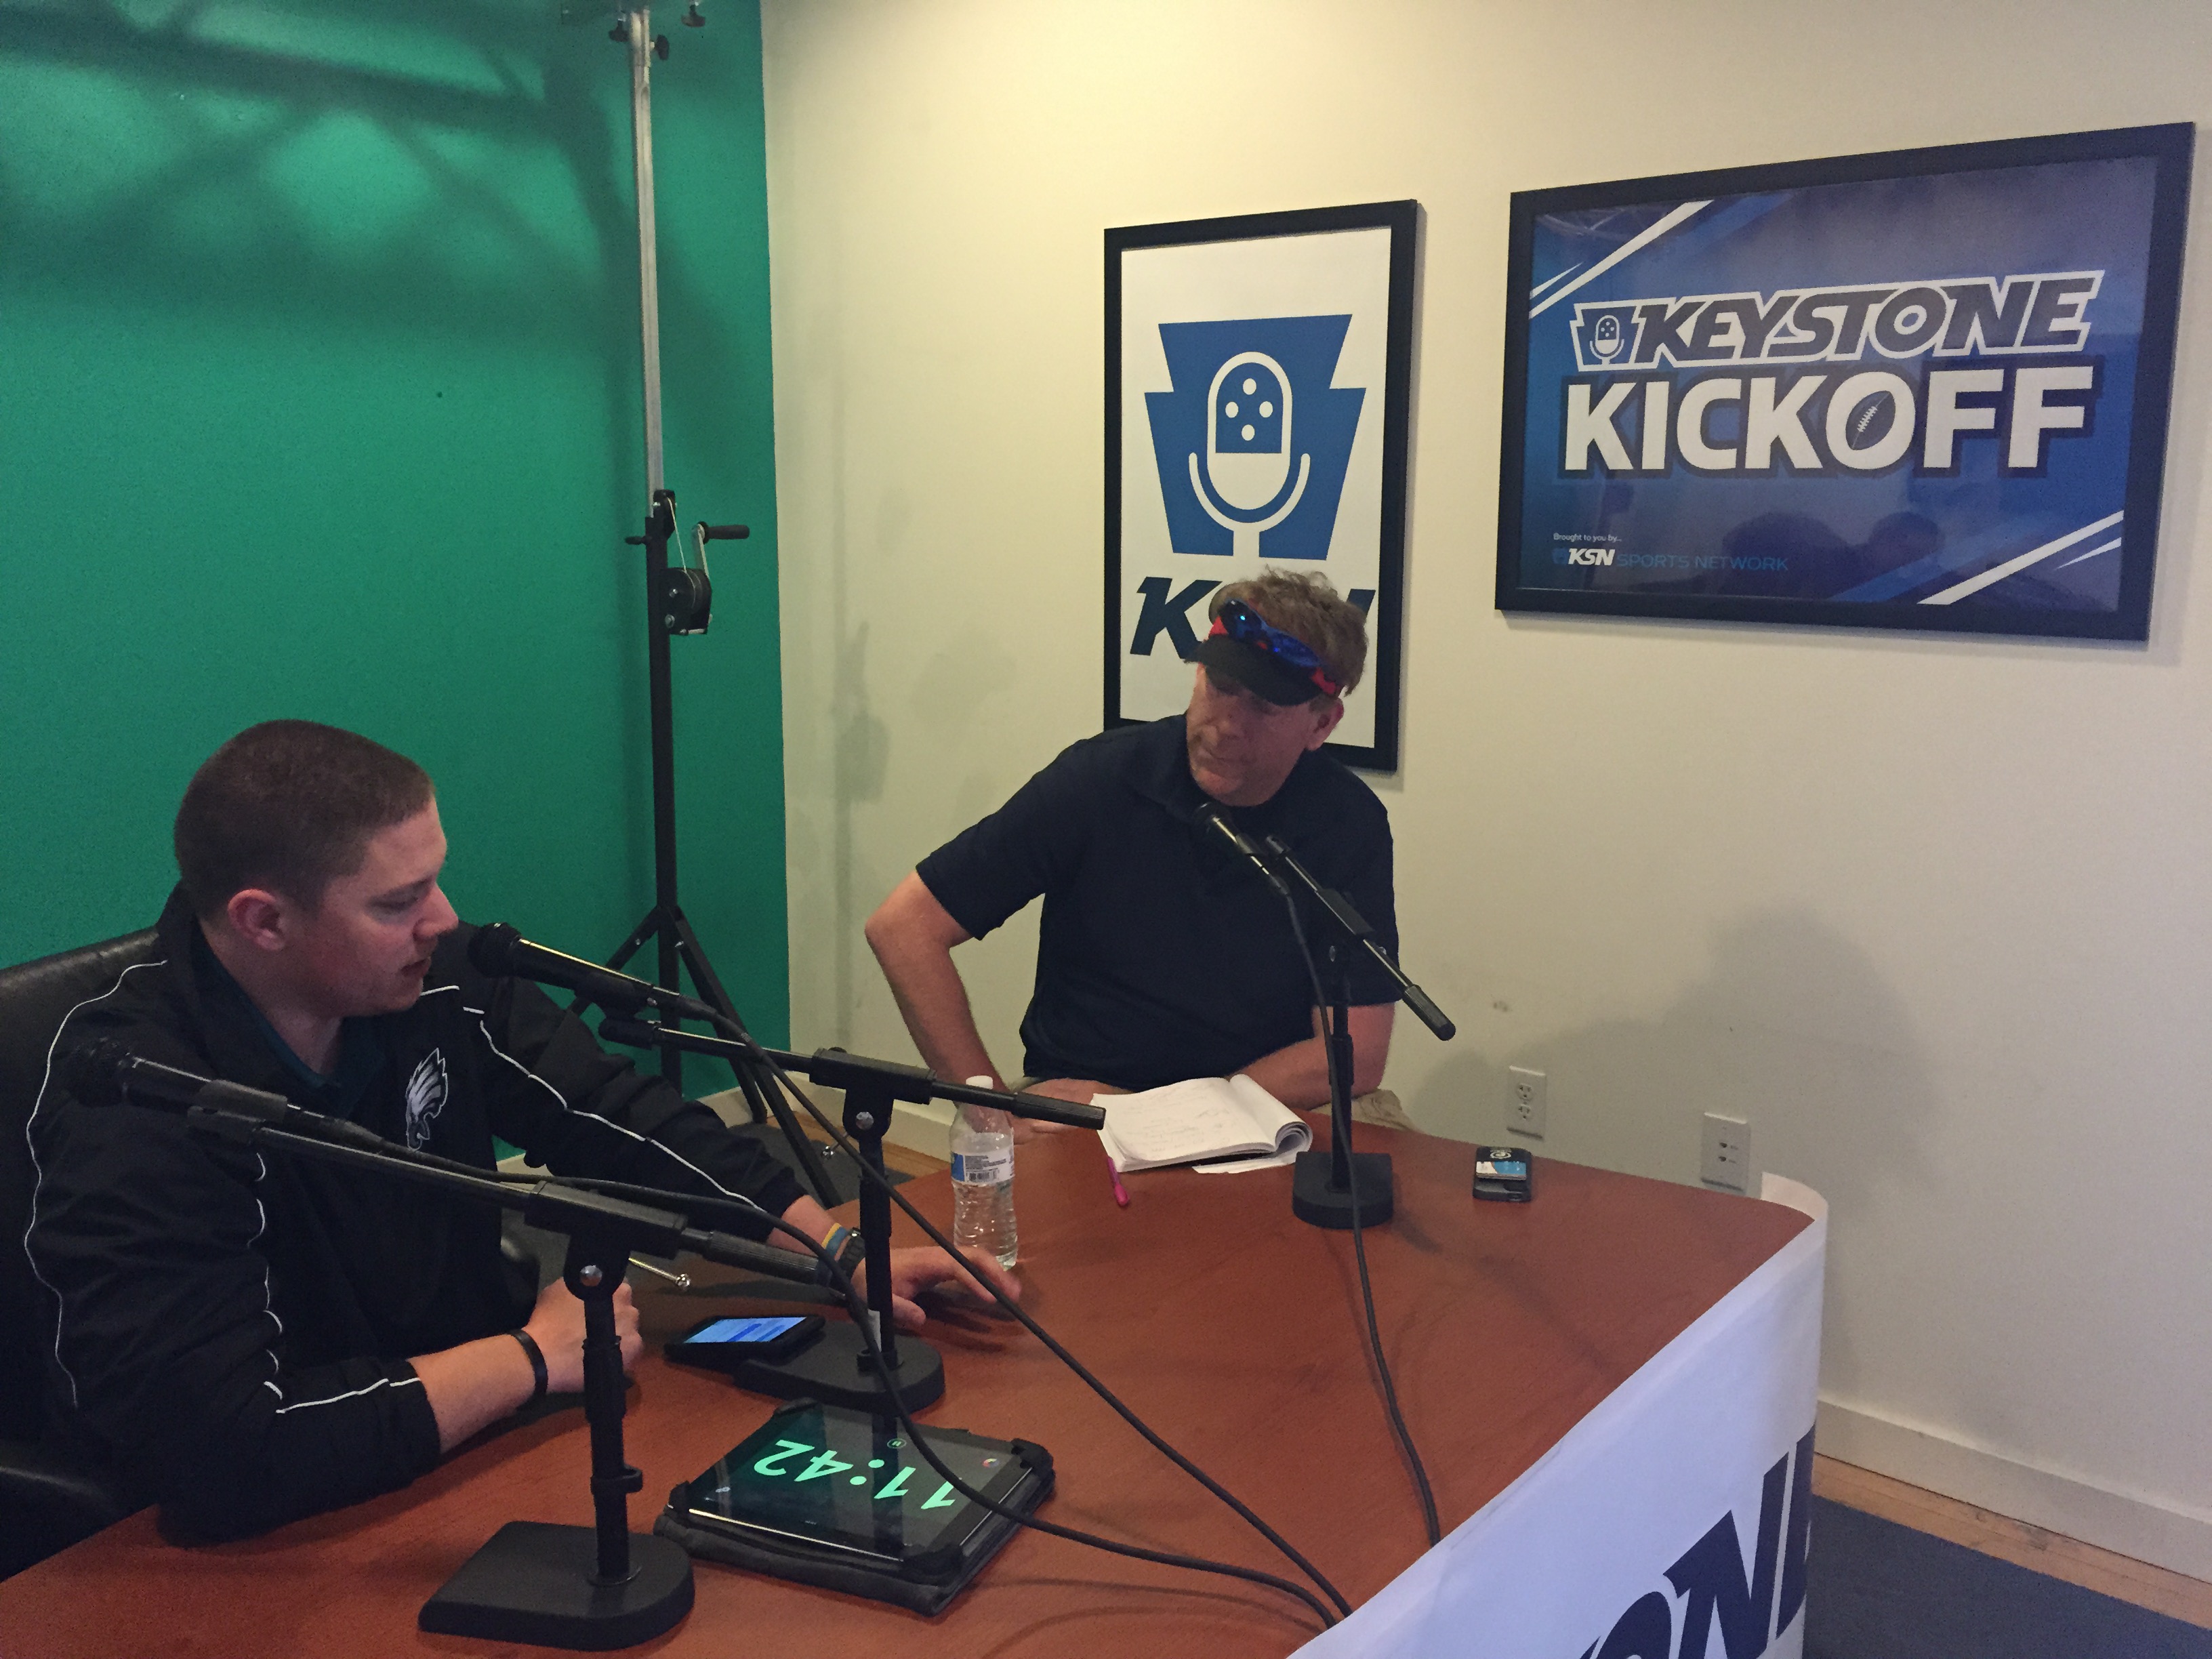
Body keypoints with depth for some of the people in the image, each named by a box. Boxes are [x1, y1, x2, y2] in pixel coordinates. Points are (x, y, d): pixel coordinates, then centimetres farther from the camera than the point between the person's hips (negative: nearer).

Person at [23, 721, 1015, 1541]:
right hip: (281, 1547, -5)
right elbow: (222, 1452, -32)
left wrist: (838, 1248, -8)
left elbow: (614, 1118, 1)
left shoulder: (435, 978, -9)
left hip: (475, 1447, 6)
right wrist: (536, 1355, -22)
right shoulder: (132, 1108, -25)